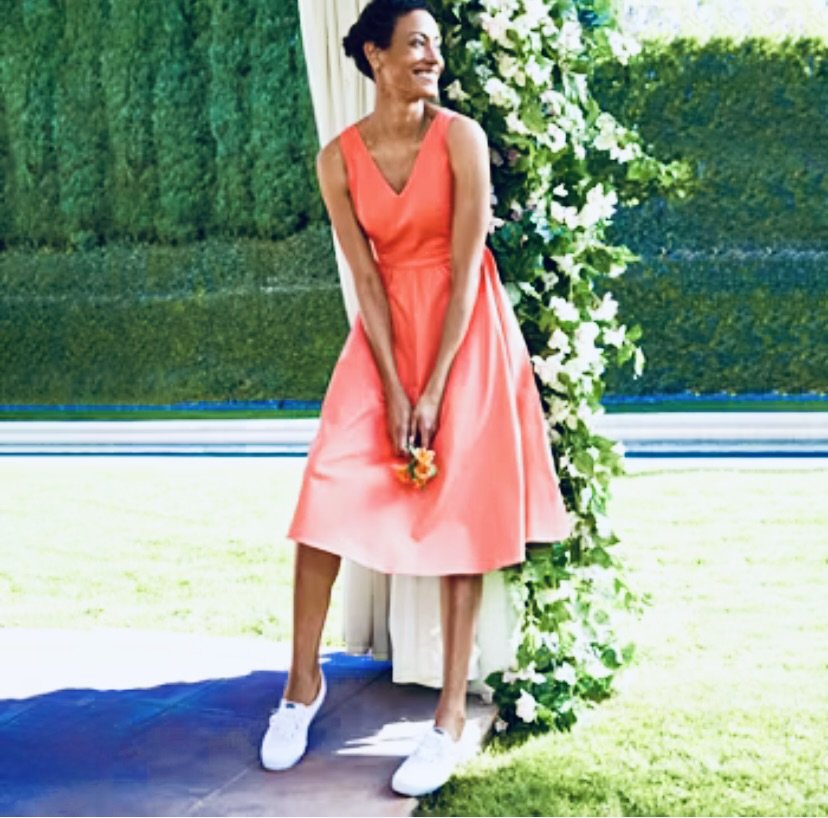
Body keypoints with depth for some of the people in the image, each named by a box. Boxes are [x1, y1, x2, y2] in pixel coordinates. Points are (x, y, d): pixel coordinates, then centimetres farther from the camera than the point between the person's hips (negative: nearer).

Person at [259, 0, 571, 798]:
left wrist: (433, 392, -16)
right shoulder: (339, 157, -4)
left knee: (458, 515, -2)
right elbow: (365, 277, -6)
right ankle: (304, 680, 13)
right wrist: (392, 391, -13)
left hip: (465, 336, -2)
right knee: (328, 493, -6)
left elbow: (465, 268, -14)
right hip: (384, 334, 2)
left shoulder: (460, 136, -11)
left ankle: (450, 718, 5)